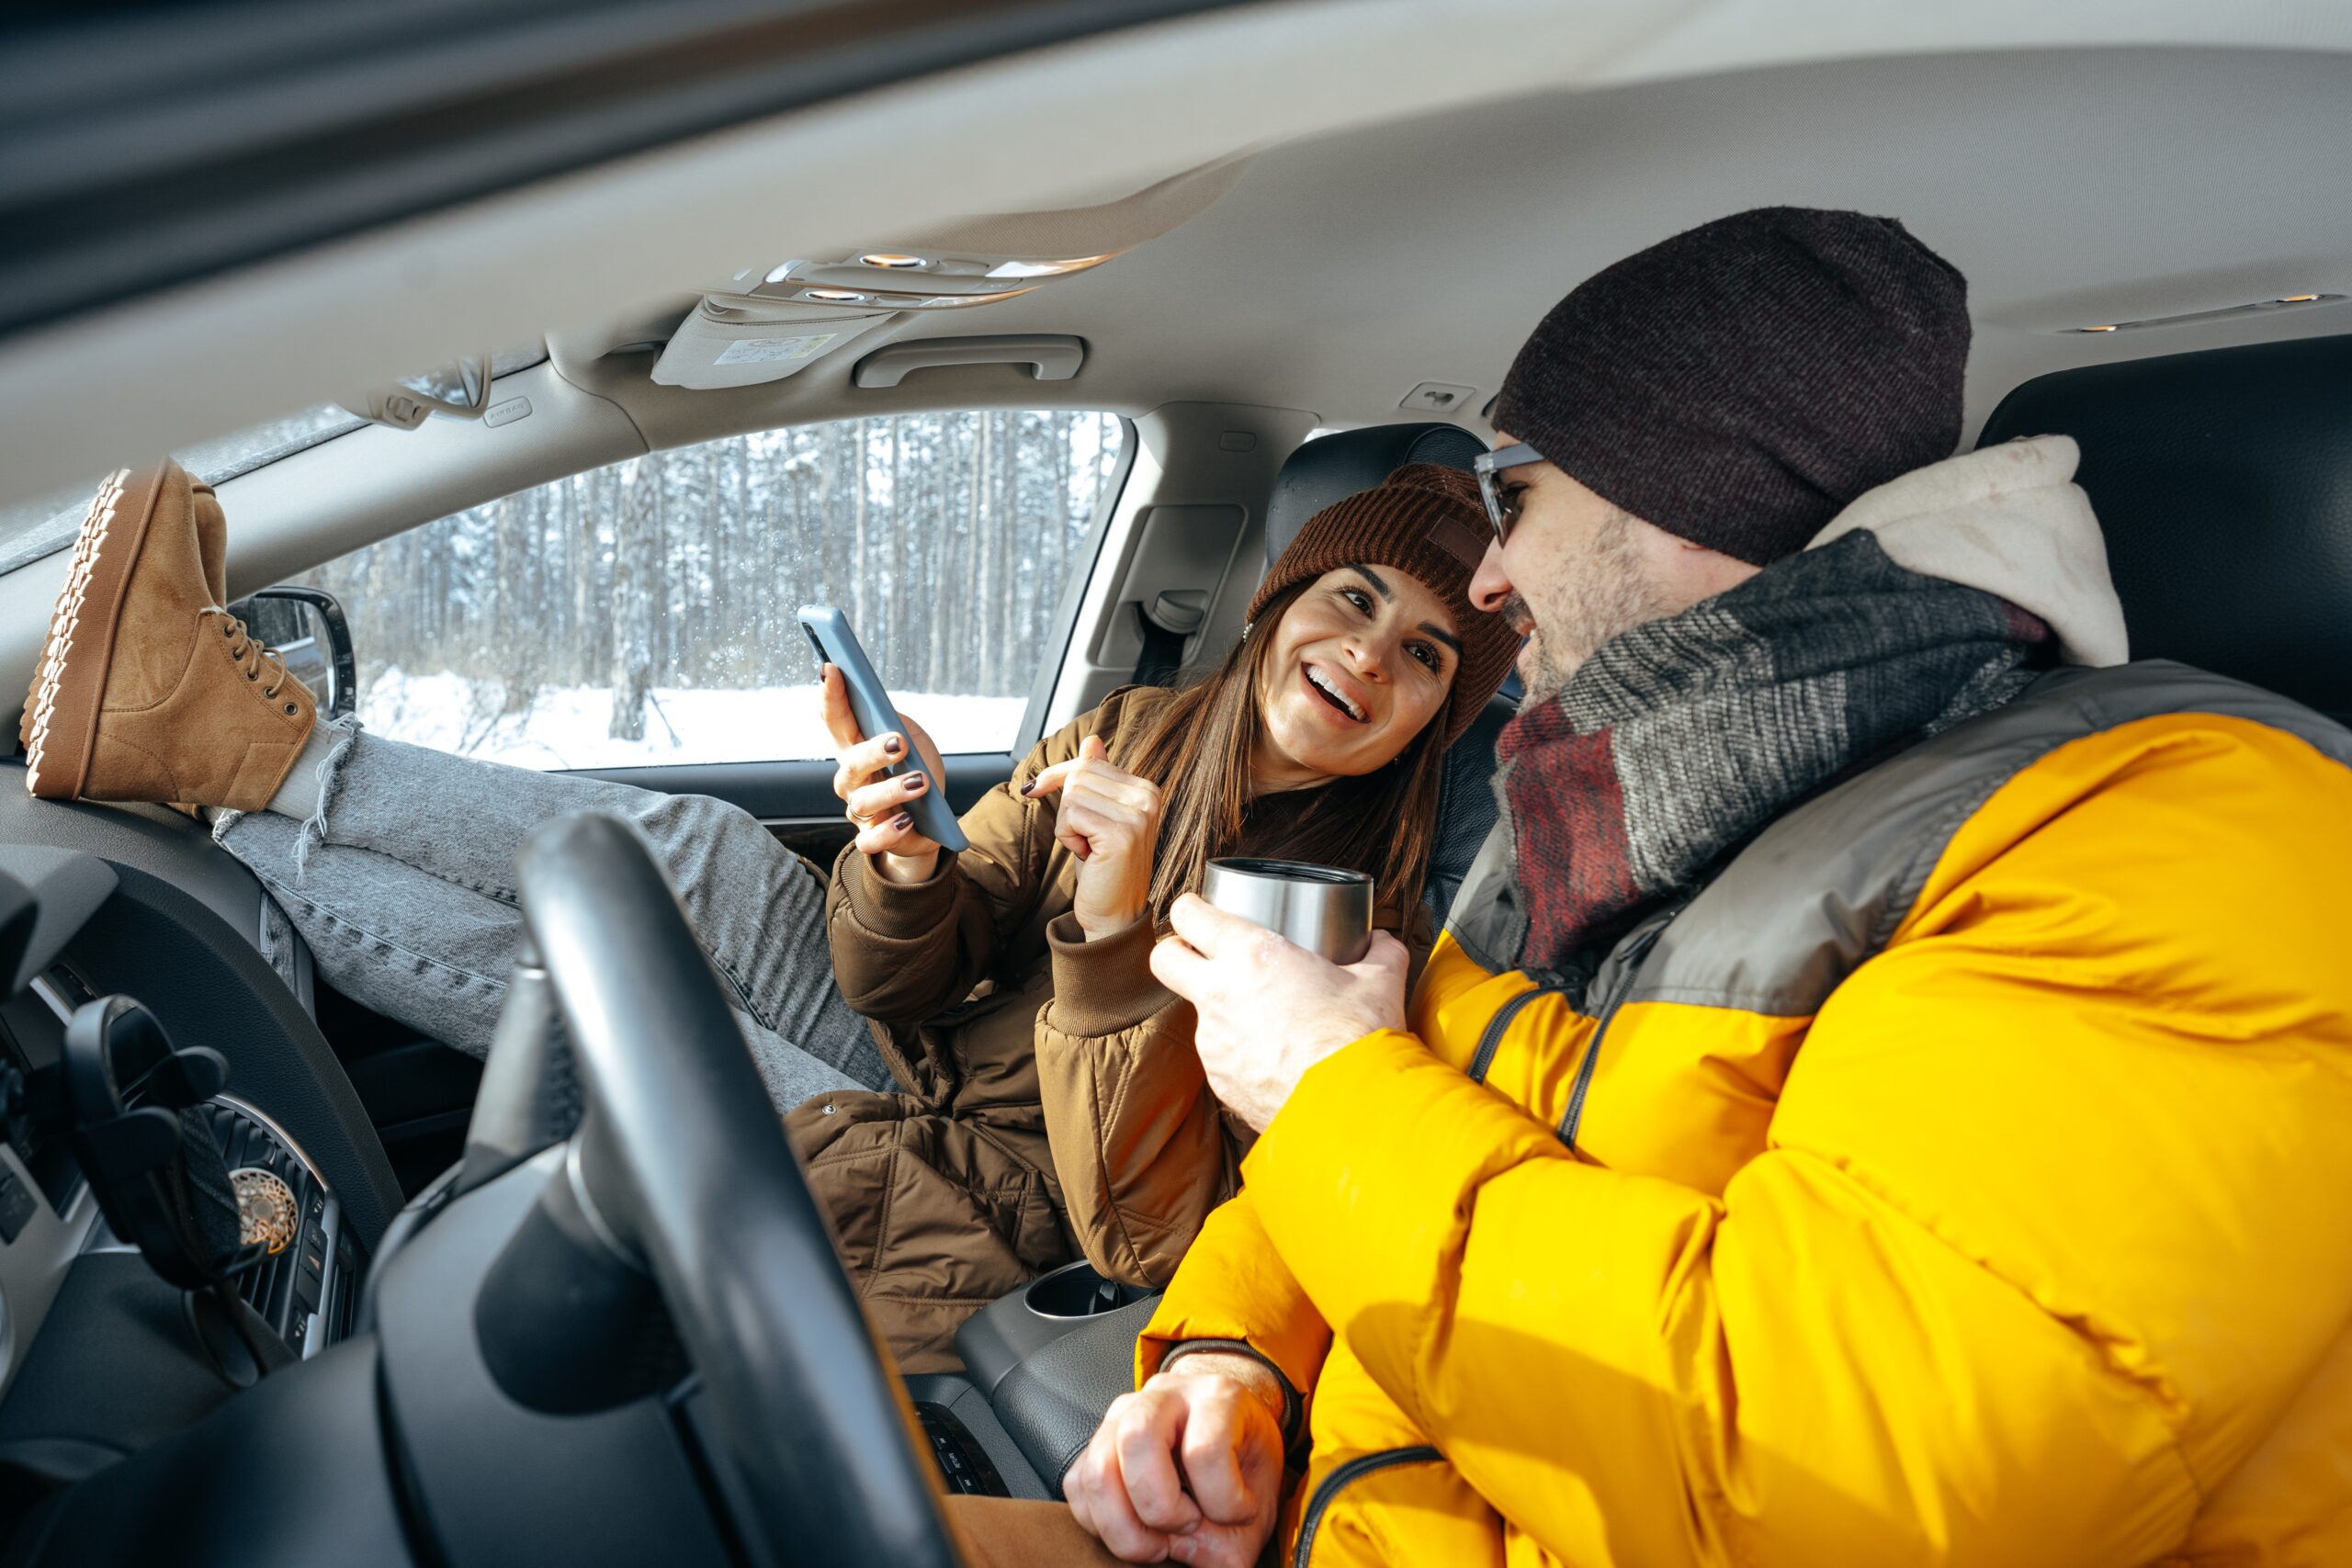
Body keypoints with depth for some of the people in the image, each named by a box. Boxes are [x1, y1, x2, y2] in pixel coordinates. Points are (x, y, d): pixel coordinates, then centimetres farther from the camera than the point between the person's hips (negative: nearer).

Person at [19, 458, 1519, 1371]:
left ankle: (247, 751, -7)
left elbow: (1147, 1228, -20)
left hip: (961, 1231, -5)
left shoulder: (1365, 929, -12)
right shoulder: (1131, 735, 4)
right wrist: (909, 872, -22)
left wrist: (1117, 938, -32)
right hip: (904, 1082, 5)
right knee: (713, 863, -22)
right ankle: (243, 739, -13)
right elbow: (909, 978, 2)